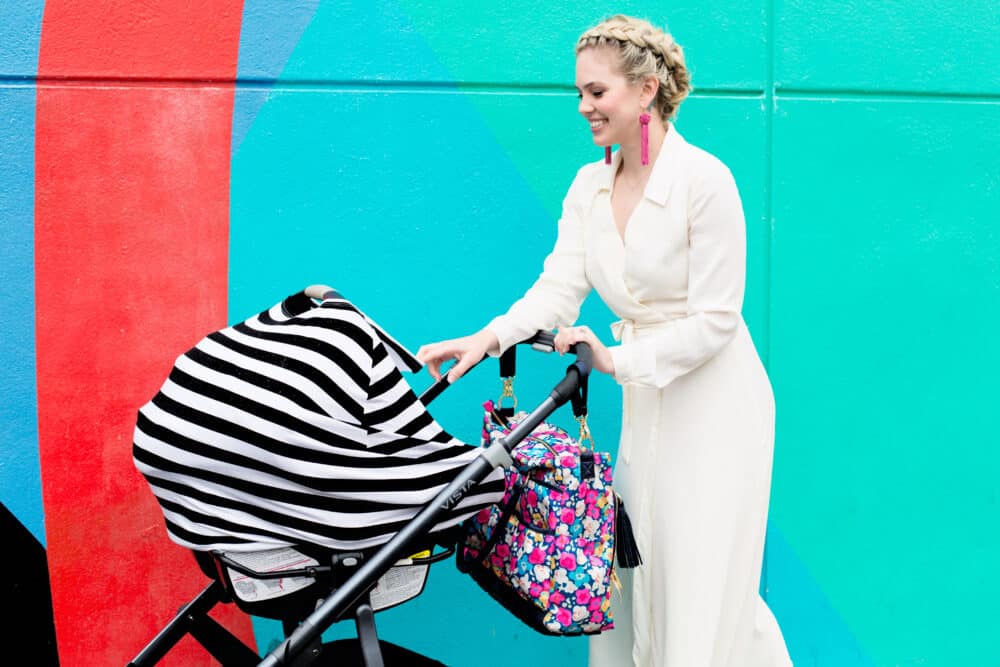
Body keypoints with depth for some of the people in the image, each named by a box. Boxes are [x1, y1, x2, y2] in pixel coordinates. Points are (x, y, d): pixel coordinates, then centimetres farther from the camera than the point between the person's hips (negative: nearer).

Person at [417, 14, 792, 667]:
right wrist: (488, 338, -21)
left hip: (716, 406, -6)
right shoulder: (589, 186, 5)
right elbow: (557, 287, -5)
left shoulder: (704, 180, -16)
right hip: (645, 405, 7)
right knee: (633, 581, 13)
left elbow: (714, 319, -17)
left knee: (703, 590, 0)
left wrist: (619, 360, -23)